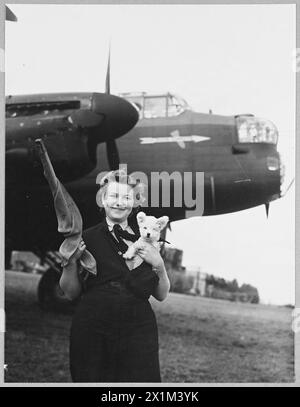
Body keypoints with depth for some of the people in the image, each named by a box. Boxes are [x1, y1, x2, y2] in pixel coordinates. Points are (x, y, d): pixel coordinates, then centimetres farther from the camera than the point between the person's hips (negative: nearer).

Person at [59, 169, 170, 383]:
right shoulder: (87, 238, 4)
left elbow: (162, 295, 10)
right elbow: (71, 293, 6)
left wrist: (159, 264, -6)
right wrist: (71, 261, -11)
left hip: (138, 331, 1)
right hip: (92, 331, -1)